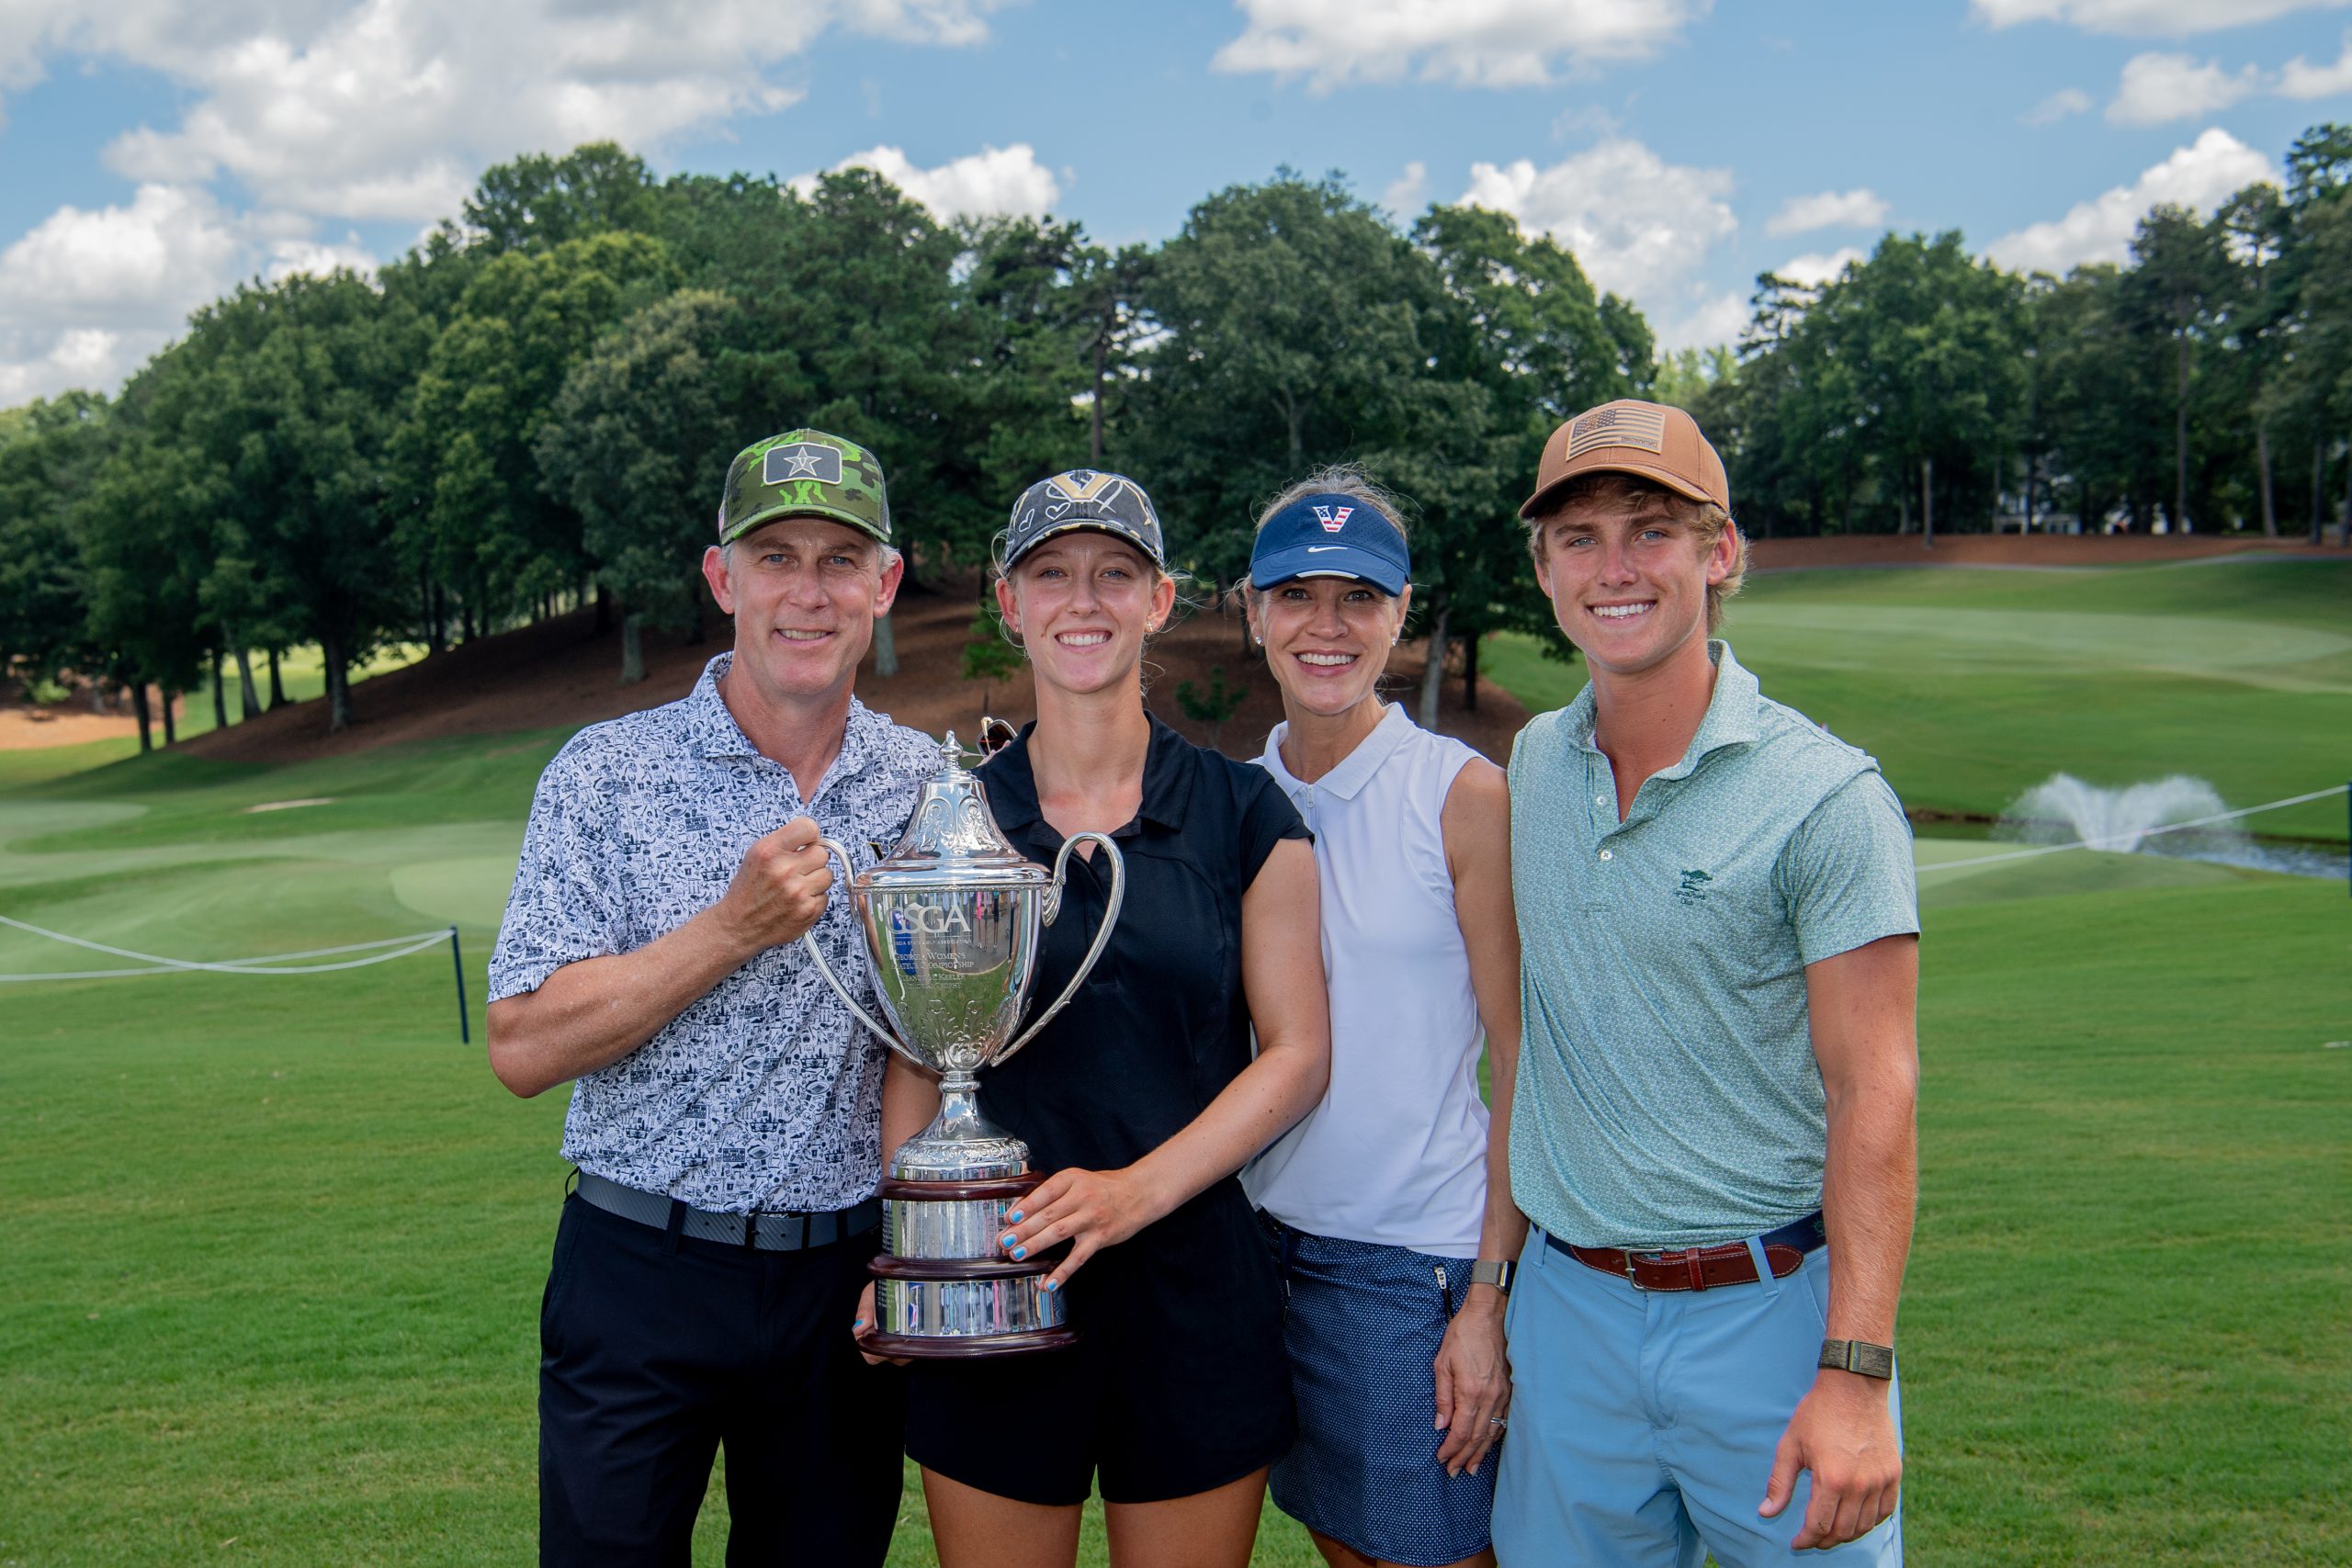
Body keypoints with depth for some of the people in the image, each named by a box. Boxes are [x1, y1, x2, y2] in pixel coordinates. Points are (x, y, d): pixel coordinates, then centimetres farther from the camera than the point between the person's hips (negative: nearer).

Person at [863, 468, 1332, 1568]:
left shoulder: (1243, 815, 1)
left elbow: (1298, 1055, -1)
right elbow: (919, 1059, 6)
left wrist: (1139, 1189, -14)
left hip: (1192, 1281, 0)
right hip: (991, 1287, 1)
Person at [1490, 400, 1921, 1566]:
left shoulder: (1828, 796, -12)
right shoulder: (1532, 766, 5)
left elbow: (1874, 1095, -14)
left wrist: (1857, 1376, -19)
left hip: (1772, 1307, -5)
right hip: (1568, 1300, 5)